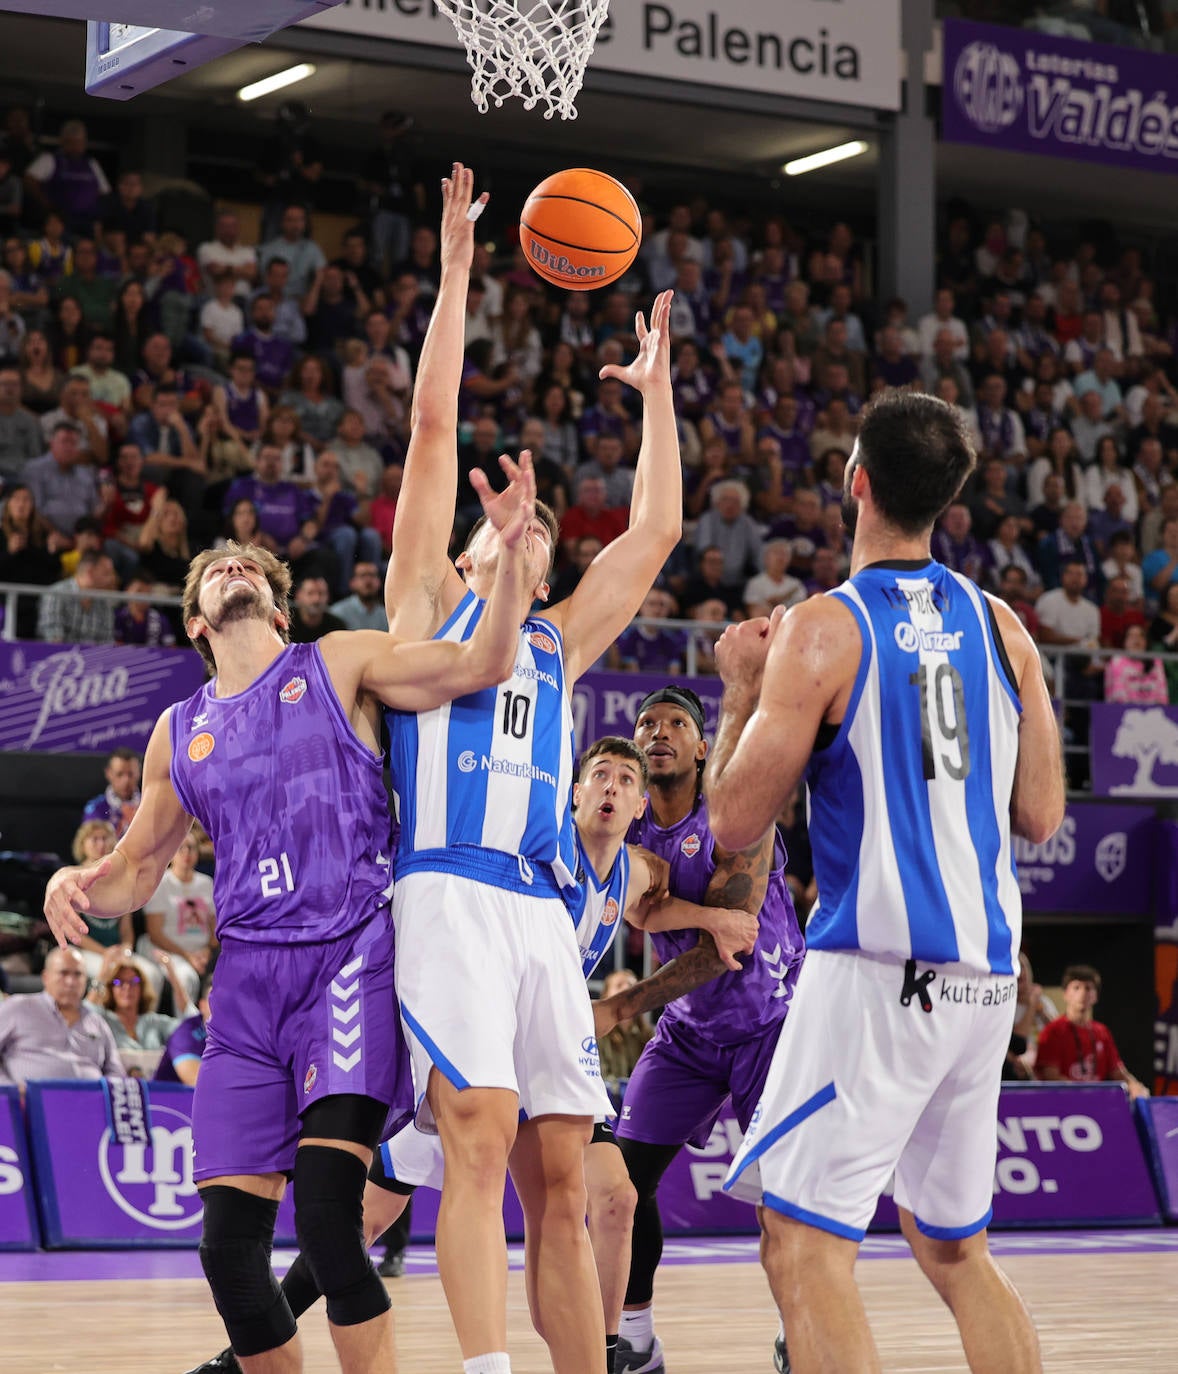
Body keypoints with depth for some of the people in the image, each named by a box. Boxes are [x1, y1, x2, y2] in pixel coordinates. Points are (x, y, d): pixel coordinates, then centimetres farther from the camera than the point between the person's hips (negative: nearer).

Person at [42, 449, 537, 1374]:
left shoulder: (340, 666, 7)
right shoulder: (179, 732, 19)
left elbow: (484, 665, -5)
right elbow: (139, 869, 26)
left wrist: (509, 554, -22)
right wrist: (78, 884, 3)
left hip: (352, 959, -5)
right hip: (249, 981, 5)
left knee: (326, 1221, -21)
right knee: (230, 1245, -1)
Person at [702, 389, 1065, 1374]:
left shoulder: (823, 631, -9)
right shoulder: (1000, 627, 8)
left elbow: (735, 822, -6)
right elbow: (1041, 815, 11)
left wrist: (741, 693, 9)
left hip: (875, 970, -7)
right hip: (984, 974, 7)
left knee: (805, 1248, -4)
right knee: (955, 1248, 19)